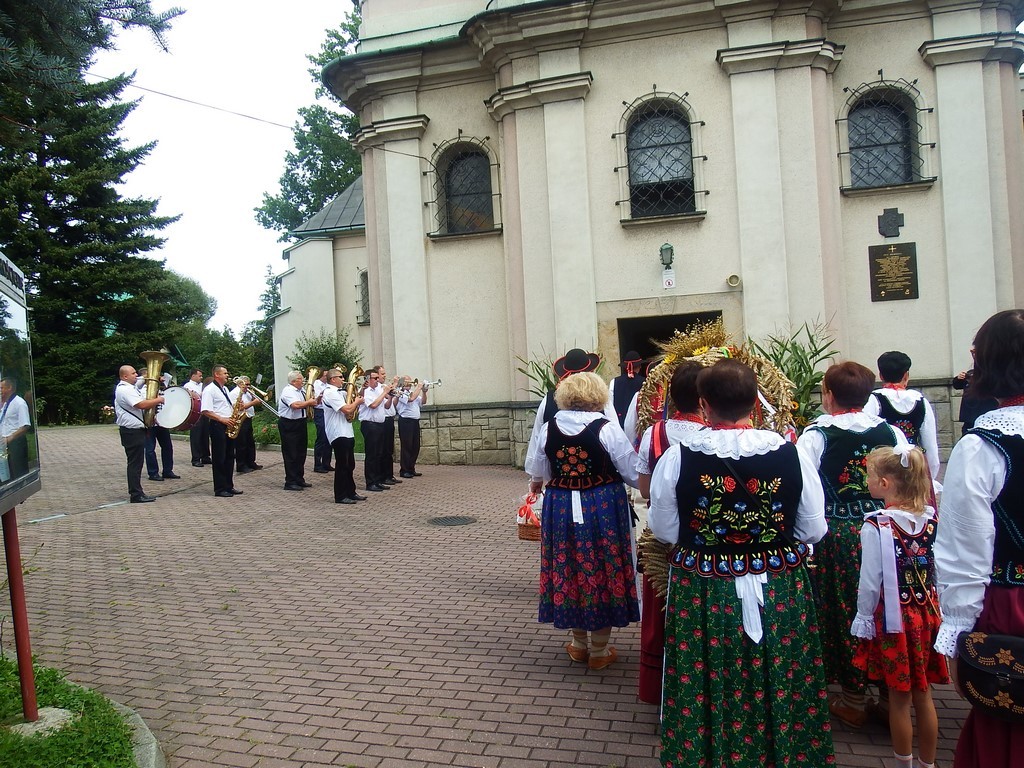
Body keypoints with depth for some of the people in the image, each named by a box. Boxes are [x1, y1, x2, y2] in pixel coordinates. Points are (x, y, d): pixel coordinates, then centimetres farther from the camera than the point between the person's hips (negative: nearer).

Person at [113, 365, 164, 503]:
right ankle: (136, 495, -3)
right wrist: (158, 400, -14)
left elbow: (142, 402, 22)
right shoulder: (125, 390, -16)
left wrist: (154, 400, 6)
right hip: (132, 431, -11)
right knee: (135, 463, -6)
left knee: (135, 463, 15)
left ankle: (135, 492, 22)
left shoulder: (128, 388, 17)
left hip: (134, 430, 11)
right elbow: (141, 405, -25)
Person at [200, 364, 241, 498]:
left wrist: (236, 406, 5)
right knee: (219, 459, -3)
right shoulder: (209, 389, -9)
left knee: (229, 457, 11)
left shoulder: (225, 389, 19)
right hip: (218, 426, -9)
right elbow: (206, 411, -17)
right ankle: (219, 489, 3)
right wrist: (221, 419, -21)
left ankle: (229, 486, 19)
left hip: (229, 426, 9)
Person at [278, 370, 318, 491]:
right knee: (291, 454, -4)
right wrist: (309, 402, -19)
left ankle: (299, 480, 25)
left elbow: (304, 404, 18)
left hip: (300, 423, 9)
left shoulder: (300, 391, 12)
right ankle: (290, 482, 3)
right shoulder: (288, 391, -17)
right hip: (289, 425, -9)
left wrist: (313, 401, 0)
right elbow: (296, 405, -33)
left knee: (300, 453, 15)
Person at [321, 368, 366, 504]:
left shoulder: (338, 392, 17)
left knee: (349, 465, 15)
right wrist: (357, 402, -5)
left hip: (346, 433, 10)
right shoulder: (330, 392, -15)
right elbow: (347, 409, -23)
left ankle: (350, 492, 24)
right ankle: (340, 496, 2)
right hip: (338, 434, -10)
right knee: (342, 465, -5)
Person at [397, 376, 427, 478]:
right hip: (405, 421, -8)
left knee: (415, 447, 9)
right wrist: (419, 387, -13)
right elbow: (411, 398, -22)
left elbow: (423, 402, 16)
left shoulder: (413, 392, 19)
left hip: (415, 421, 8)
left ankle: (411, 469, 17)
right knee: (406, 447, -5)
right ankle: (404, 471, 1)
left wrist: (424, 391, 2)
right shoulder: (401, 393, -6)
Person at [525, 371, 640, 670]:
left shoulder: (548, 429, -3)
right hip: (603, 509, -3)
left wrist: (537, 484, 35)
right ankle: (599, 651, 20)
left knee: (570, 570, 15)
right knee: (602, 571, 9)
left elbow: (538, 473, 11)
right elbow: (633, 473, -8)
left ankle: (579, 643, 28)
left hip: (561, 509, 3)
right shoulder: (607, 430, -14)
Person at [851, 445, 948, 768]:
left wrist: (863, 620, -2)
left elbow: (870, 582, -14)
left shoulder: (876, 526, -18)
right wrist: (932, 607, 17)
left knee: (899, 699, 9)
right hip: (927, 614, 5)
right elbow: (938, 569, 5)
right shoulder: (931, 518, -3)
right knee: (923, 695, 17)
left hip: (893, 618, -5)